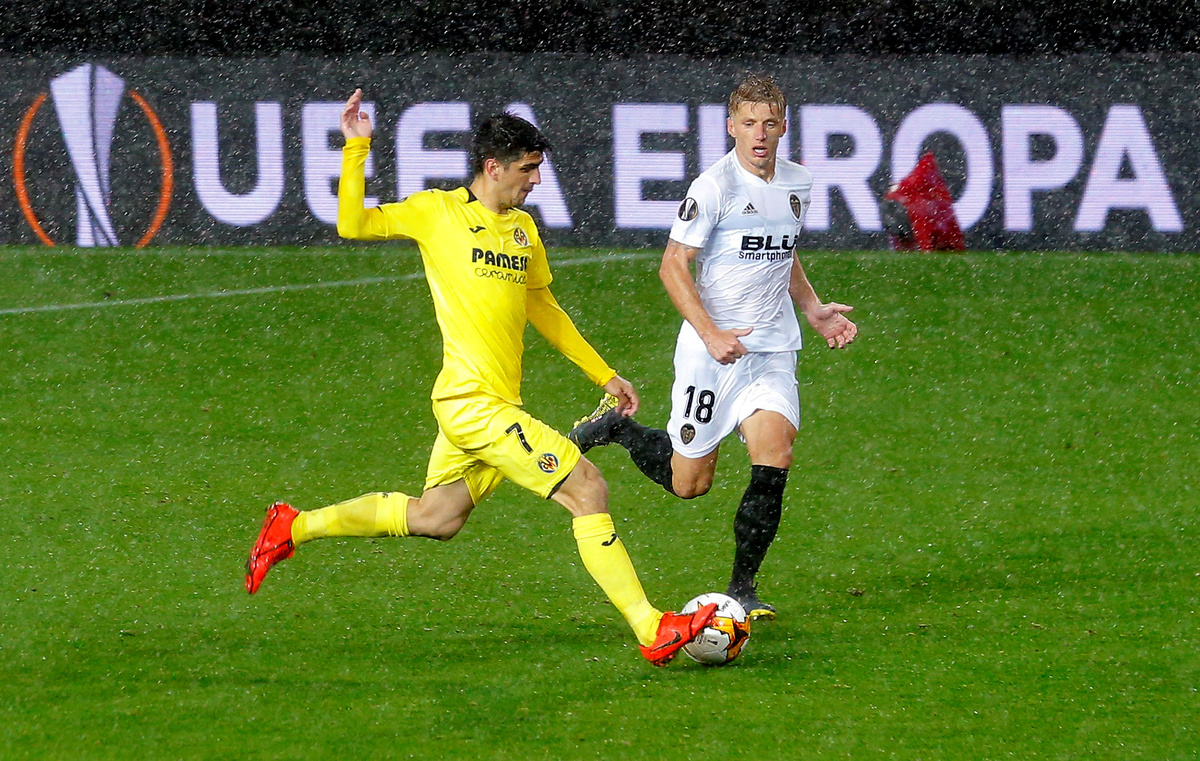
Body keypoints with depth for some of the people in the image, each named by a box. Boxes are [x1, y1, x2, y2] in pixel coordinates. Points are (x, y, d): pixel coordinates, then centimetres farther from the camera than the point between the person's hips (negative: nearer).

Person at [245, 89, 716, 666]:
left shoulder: (523, 228, 16)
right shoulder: (438, 212, -4)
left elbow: (543, 310, 26)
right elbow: (353, 225, -7)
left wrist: (604, 375, 25)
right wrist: (356, 148, -13)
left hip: (497, 405, 9)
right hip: (472, 402, -9)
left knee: (434, 519, 19)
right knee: (587, 489, -14)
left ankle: (293, 528, 31)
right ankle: (652, 630, -14)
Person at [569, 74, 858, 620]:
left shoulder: (797, 184, 8)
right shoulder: (715, 186, -13)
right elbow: (673, 266, -12)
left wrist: (813, 310, 11)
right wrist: (711, 334, -21)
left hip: (772, 352, 5)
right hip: (711, 350, -5)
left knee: (774, 457, -17)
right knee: (689, 483, 2)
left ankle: (742, 587, -4)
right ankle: (612, 427, 31)